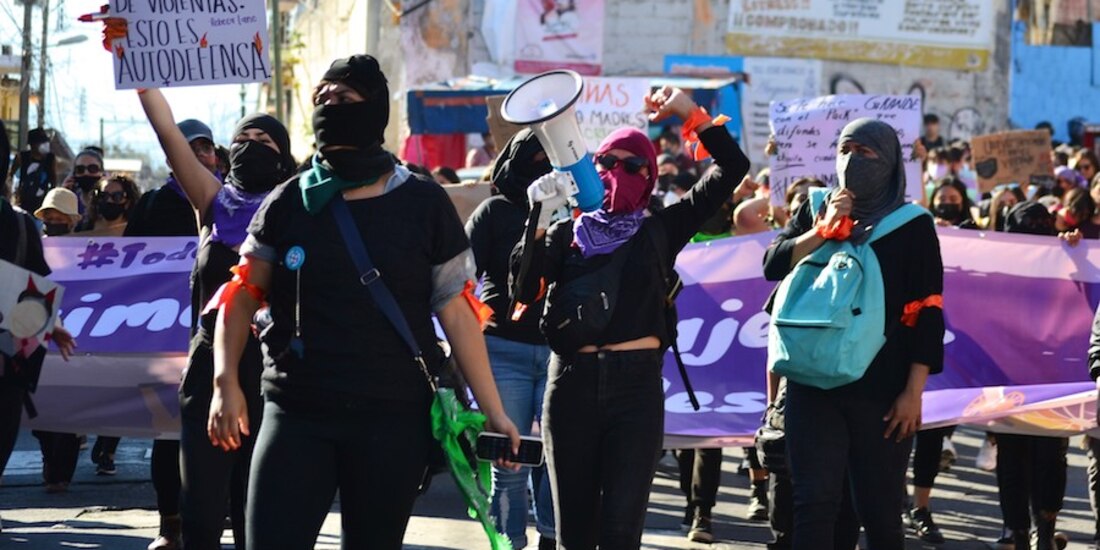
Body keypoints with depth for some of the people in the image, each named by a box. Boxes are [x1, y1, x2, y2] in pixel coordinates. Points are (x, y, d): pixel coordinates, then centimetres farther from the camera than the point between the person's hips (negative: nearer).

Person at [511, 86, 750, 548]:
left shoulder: (659, 230, 9)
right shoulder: (567, 233, 11)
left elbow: (732, 168, 7)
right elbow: (524, 292, -3)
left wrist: (691, 112, 3)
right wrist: (539, 223, -12)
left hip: (637, 386, -1)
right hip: (572, 384, 1)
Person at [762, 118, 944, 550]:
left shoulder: (913, 226, 3)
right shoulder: (815, 212, 14)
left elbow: (928, 314, -1)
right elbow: (773, 265, 1)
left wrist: (913, 392, -8)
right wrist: (824, 230, -10)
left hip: (882, 391, -2)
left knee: (880, 511, 1)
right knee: (814, 503, -4)